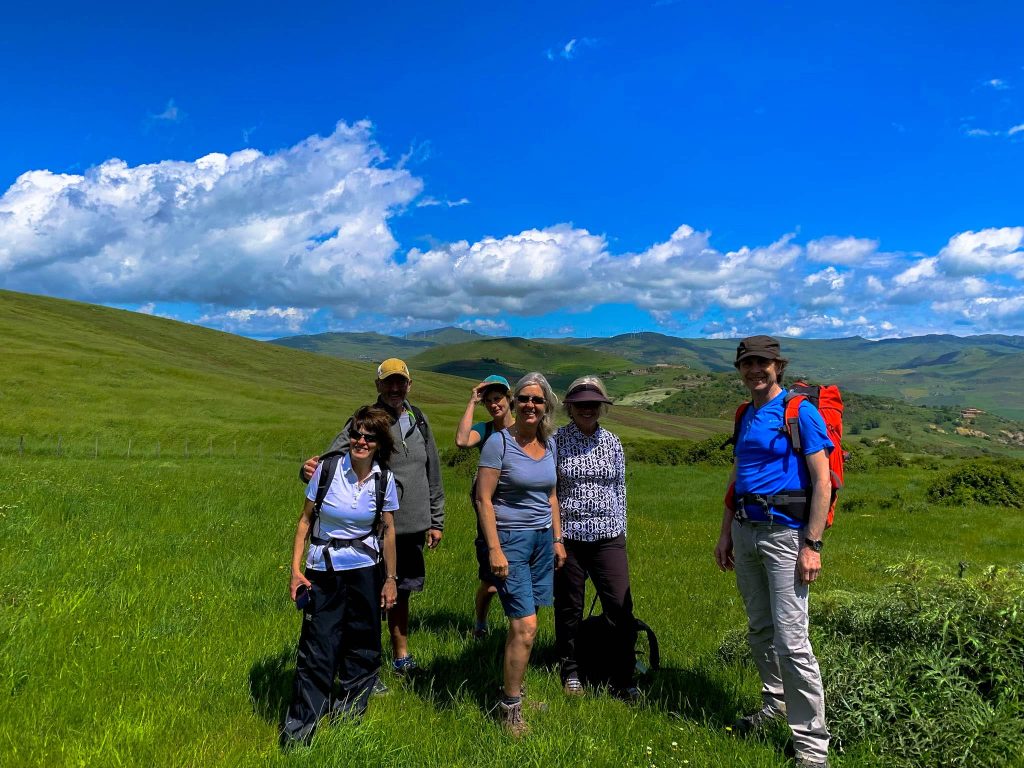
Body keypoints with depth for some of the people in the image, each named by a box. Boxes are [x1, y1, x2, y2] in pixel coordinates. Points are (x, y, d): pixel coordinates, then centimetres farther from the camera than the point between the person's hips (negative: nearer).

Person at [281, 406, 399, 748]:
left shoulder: (384, 479, -6)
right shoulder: (328, 468, -11)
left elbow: (388, 530, 3)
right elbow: (305, 519, -3)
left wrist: (390, 578, 5)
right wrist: (296, 569, -7)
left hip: (364, 570, 2)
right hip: (323, 570, -1)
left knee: (362, 646, 10)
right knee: (317, 647, 0)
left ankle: (349, 714, 31)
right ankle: (299, 728, 15)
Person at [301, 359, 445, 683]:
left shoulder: (419, 420, 9)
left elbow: (432, 473, 15)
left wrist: (436, 521, 15)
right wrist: (311, 469, -43)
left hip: (413, 527, 5)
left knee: (401, 593, 20)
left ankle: (401, 656, 38)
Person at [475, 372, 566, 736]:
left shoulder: (549, 444, 8)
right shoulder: (499, 442, -11)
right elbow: (483, 500, -12)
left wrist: (557, 539, 14)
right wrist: (494, 549, -16)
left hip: (543, 539, 6)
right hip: (510, 540, -6)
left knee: (521, 624, 9)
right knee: (525, 627, -8)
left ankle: (512, 688, 25)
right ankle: (509, 707, 8)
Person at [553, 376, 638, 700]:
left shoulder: (612, 442, 6)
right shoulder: (556, 441, -3)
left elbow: (620, 488, 13)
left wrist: (621, 530, 12)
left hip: (608, 536, 2)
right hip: (568, 536, -2)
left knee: (621, 607, -3)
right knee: (569, 607, 11)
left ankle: (623, 680, 11)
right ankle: (570, 672, 29)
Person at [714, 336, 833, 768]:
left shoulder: (800, 412, -7)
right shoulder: (745, 417, 14)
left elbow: (822, 482, -11)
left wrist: (812, 545, -16)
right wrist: (725, 534, 16)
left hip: (784, 533, -7)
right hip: (745, 532, 7)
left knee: (791, 639, -7)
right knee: (759, 630, 16)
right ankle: (775, 704, 35)